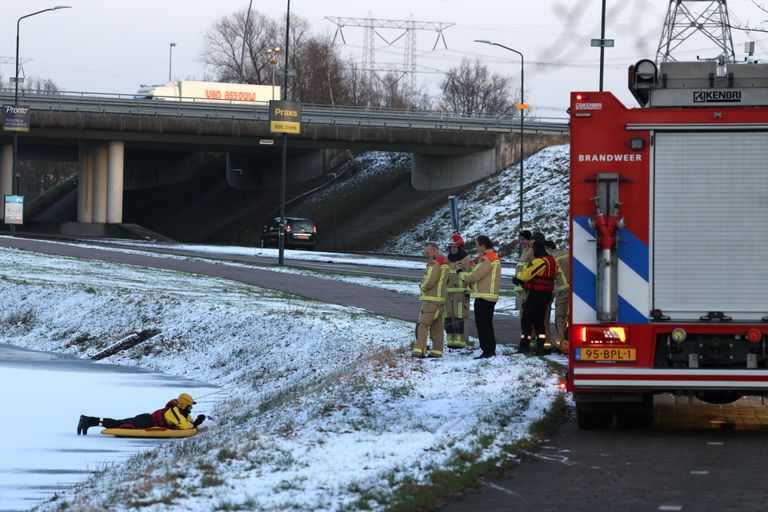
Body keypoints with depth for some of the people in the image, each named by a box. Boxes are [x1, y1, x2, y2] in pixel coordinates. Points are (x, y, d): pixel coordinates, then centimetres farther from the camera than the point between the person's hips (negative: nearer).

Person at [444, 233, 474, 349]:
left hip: (461, 292, -7)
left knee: (460, 317, -8)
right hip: (448, 292, 7)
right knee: (448, 316, 6)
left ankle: (460, 341, -7)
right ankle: (451, 339, 13)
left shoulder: (467, 260, -5)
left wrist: (468, 291, -14)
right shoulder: (448, 260, 17)